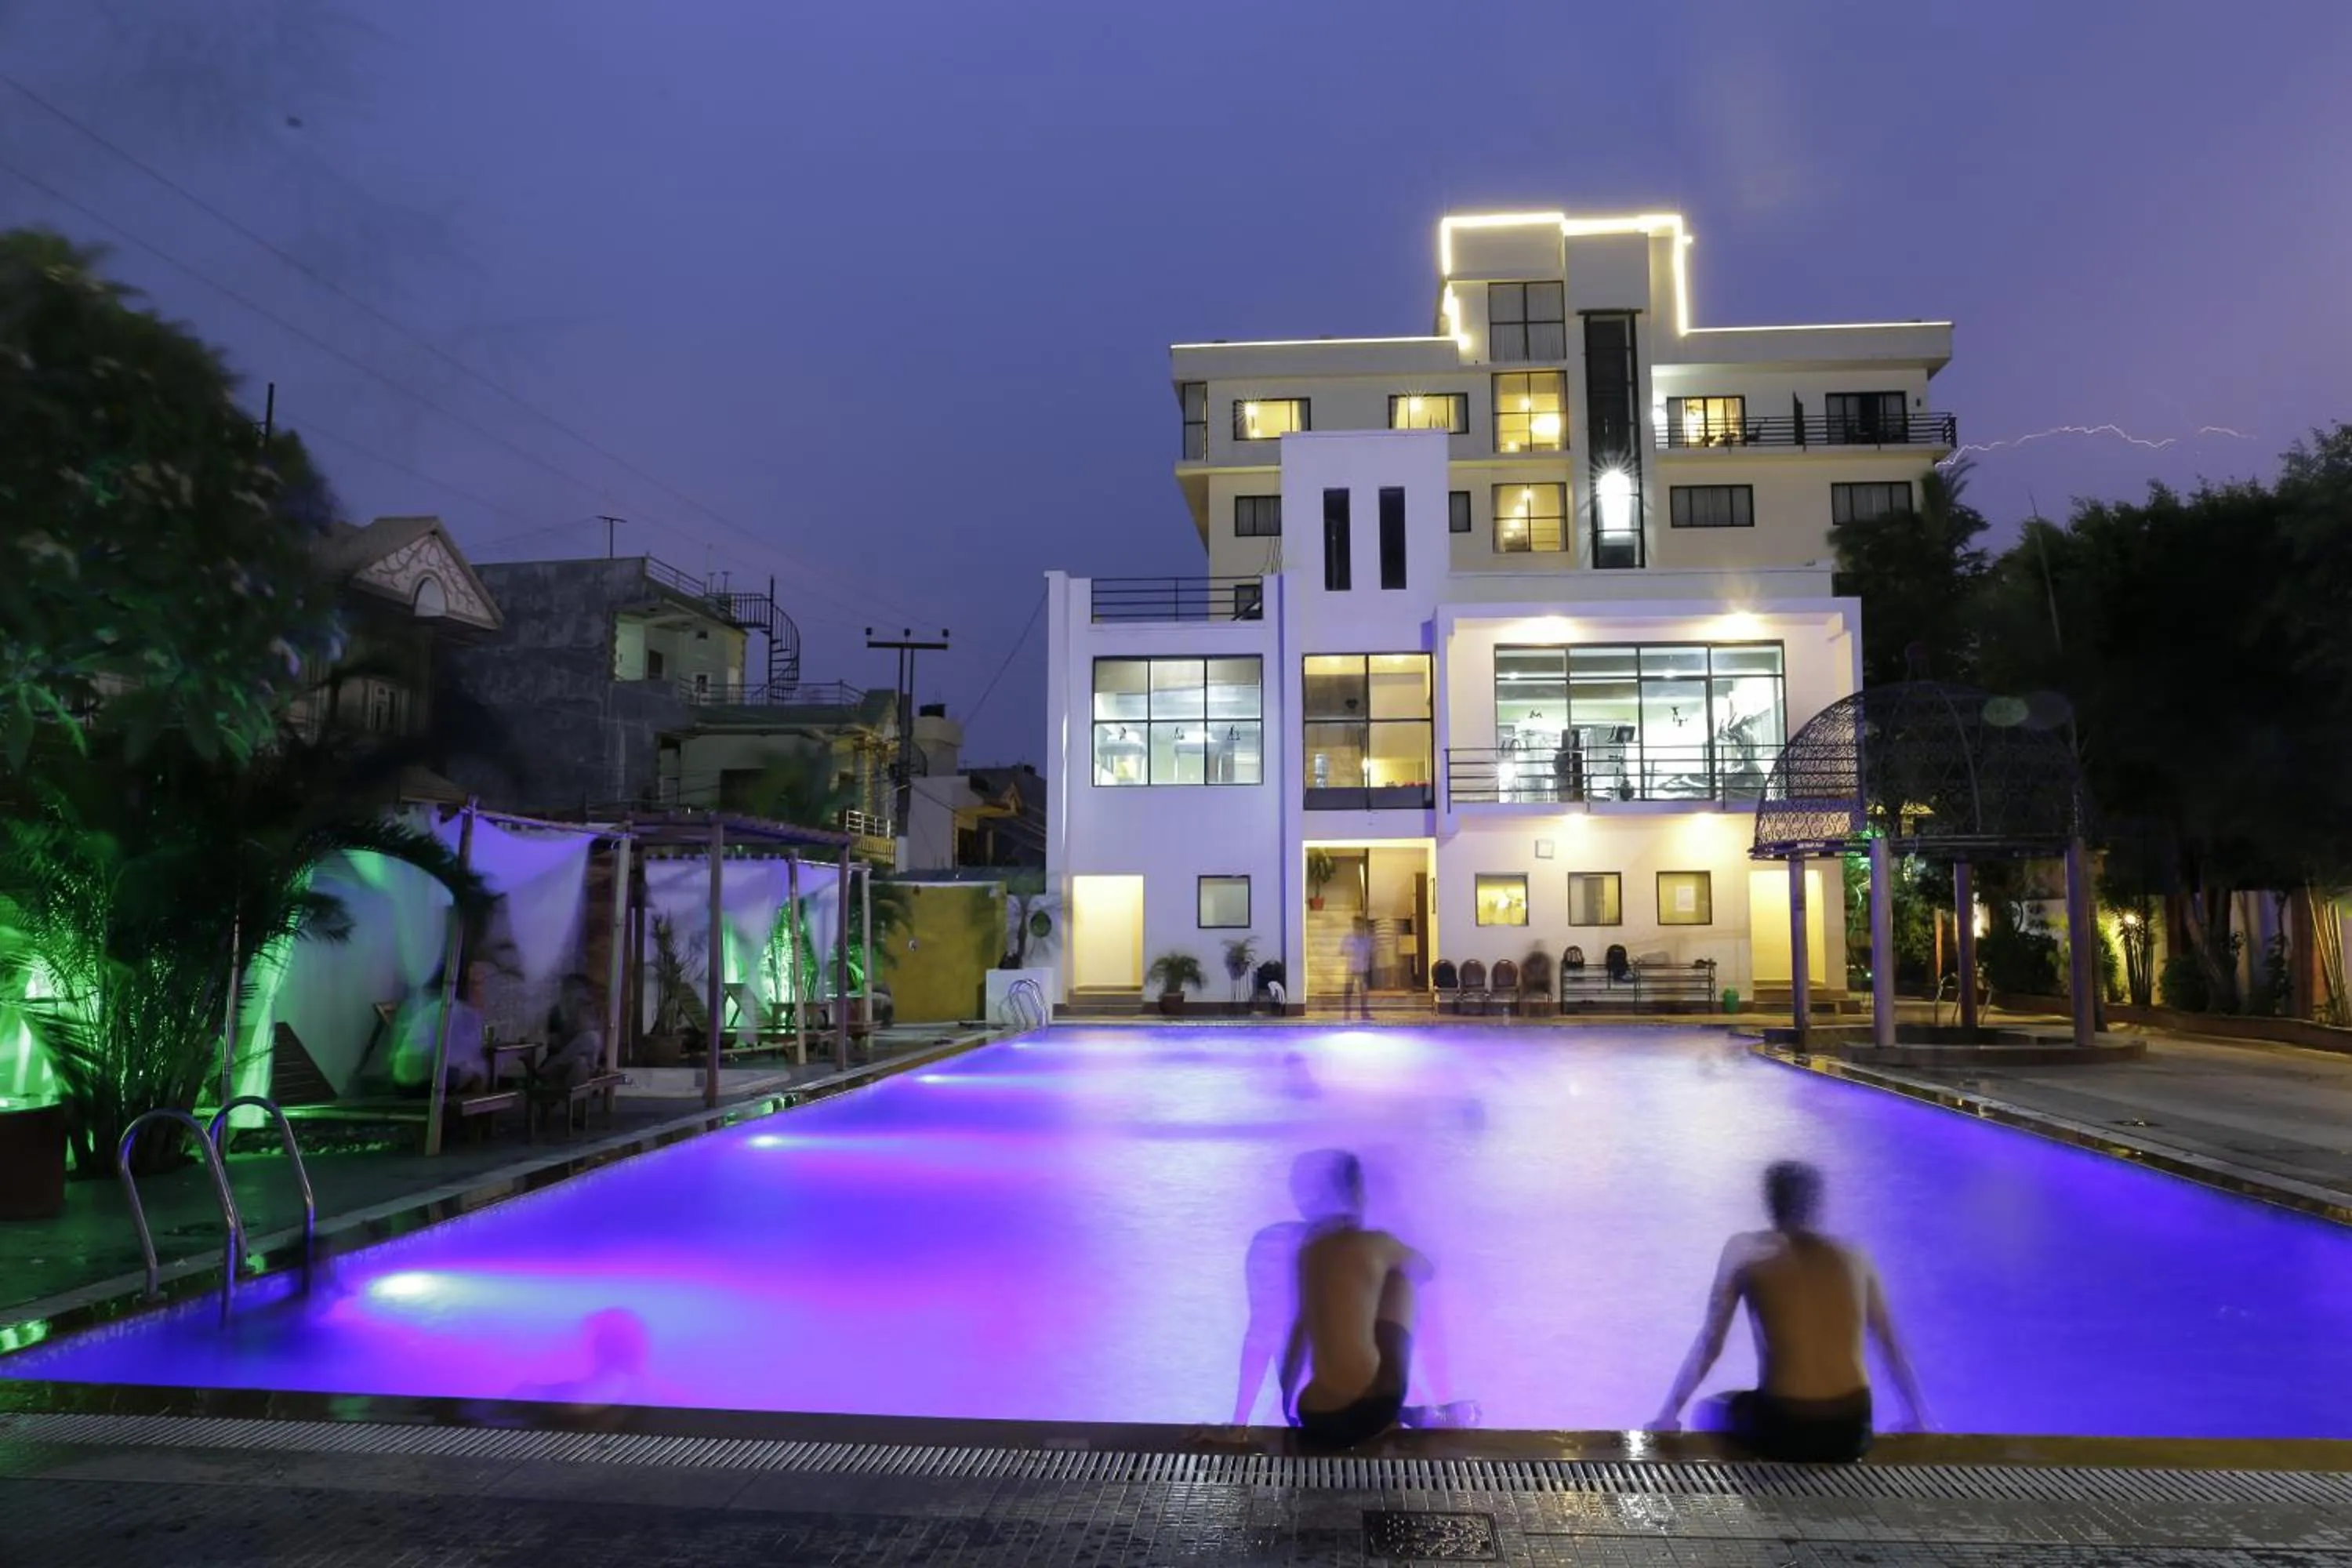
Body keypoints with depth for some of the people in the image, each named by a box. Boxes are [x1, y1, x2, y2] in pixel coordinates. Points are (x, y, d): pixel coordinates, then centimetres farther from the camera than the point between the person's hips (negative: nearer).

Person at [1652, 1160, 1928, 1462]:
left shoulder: (1744, 1251, 0)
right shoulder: (1854, 1257, 9)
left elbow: (1710, 1344, 1)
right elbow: (1891, 1345, 19)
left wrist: (1669, 1415, 9)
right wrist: (1919, 1418, 32)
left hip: (1780, 1429, -3)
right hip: (1850, 1432, 3)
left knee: (1707, 1412, 28)